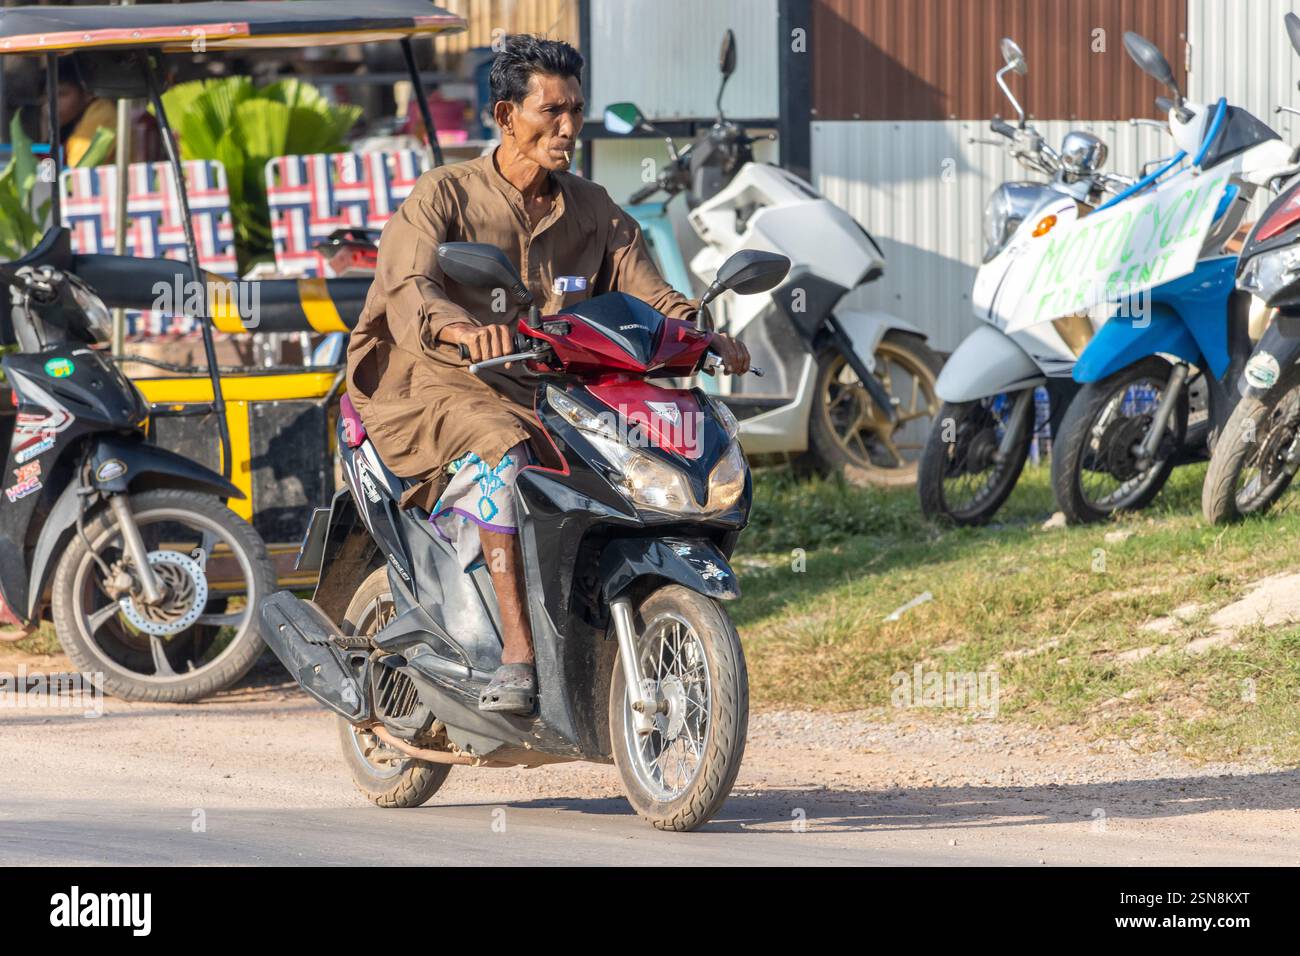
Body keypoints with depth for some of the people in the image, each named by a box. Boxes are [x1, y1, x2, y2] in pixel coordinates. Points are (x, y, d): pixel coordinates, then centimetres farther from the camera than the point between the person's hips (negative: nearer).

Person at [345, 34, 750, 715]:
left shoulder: (593, 211, 14)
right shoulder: (445, 195, -4)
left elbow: (647, 292, 6)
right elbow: (407, 289, -21)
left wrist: (704, 336, -17)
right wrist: (465, 330, -44)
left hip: (549, 395, 5)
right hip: (442, 387, -5)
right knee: (503, 454, -37)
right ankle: (517, 658, -41)